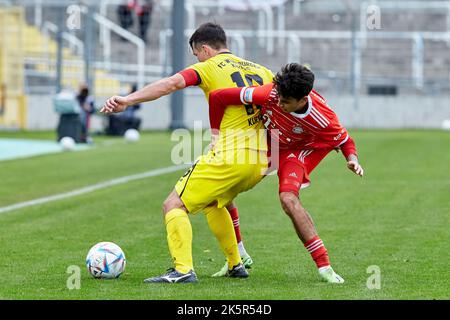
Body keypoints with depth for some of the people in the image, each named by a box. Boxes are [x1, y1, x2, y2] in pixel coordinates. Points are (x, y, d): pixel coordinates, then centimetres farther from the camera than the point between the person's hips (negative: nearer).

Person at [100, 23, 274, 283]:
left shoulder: (209, 68, 1)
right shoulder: (260, 71, 19)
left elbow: (171, 84, -16)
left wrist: (128, 100, -25)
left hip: (229, 157, -7)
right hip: (261, 160, 7)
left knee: (174, 205, -2)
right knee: (213, 203, 31)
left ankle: (183, 269, -19)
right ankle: (236, 266, 29)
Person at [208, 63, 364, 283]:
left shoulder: (322, 118, -32)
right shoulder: (269, 94, -35)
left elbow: (344, 140, -11)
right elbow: (217, 97, -28)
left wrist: (352, 159, -33)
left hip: (294, 151, -3)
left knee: (288, 199, -30)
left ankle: (324, 267, -26)